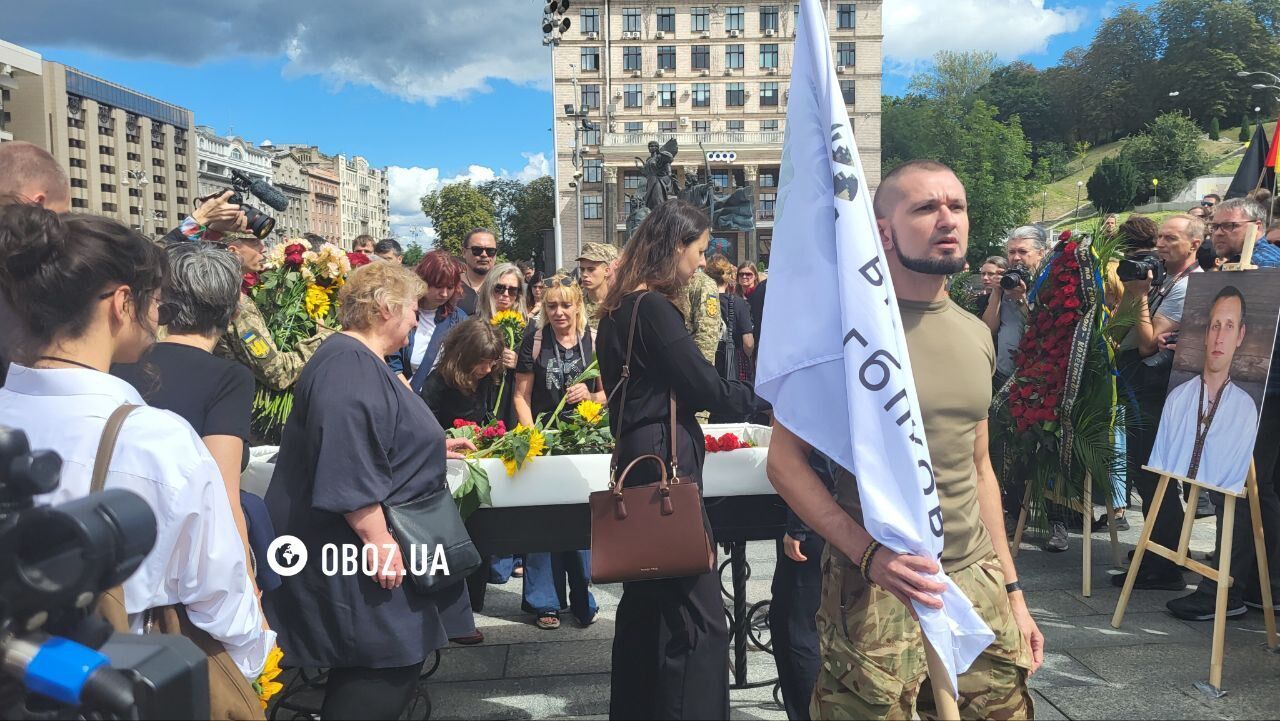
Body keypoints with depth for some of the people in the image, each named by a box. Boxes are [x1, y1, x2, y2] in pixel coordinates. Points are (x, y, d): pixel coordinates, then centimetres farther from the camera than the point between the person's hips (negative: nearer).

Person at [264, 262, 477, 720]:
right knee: (386, 667, -4)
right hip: (359, 549, -11)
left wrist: (433, 447, 30)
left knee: (384, 666, 17)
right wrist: (378, 541, -28)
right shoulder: (348, 365, -21)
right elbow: (345, 468, -29)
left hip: (363, 544, 11)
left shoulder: (365, 362, 13)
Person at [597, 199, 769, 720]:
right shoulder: (654, 308, -15)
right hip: (664, 465, -11)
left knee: (647, 606, 18)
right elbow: (708, 388, -13)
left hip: (640, 462, 11)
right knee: (698, 618, -7)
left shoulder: (623, 307, 14)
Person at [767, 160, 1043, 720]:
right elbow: (785, 460, -12)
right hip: (876, 589, -5)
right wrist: (869, 553, -23)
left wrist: (1012, 590, 15)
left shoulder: (976, 336, 9)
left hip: (979, 584, 6)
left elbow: (978, 468, 16)